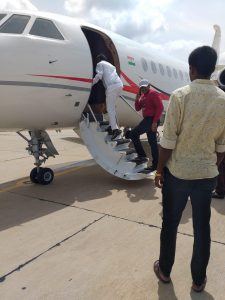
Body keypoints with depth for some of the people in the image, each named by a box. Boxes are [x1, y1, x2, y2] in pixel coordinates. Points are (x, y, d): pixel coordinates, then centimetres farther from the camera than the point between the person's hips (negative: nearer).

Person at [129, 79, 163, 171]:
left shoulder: (153, 94, -9)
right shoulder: (142, 96, 18)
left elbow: (160, 107, -18)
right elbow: (138, 109, 19)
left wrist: (155, 121, -24)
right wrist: (137, 100, -1)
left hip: (152, 120, -9)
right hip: (147, 120, 9)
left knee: (133, 134, -12)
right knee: (152, 142, 9)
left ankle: (142, 156, -7)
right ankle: (155, 164, 14)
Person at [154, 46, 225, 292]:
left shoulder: (180, 96, -14)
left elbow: (168, 141, -14)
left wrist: (159, 169, -1)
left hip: (177, 171, -3)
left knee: (170, 223, 15)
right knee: (202, 227, 16)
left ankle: (164, 270, 36)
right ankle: (198, 279, 33)